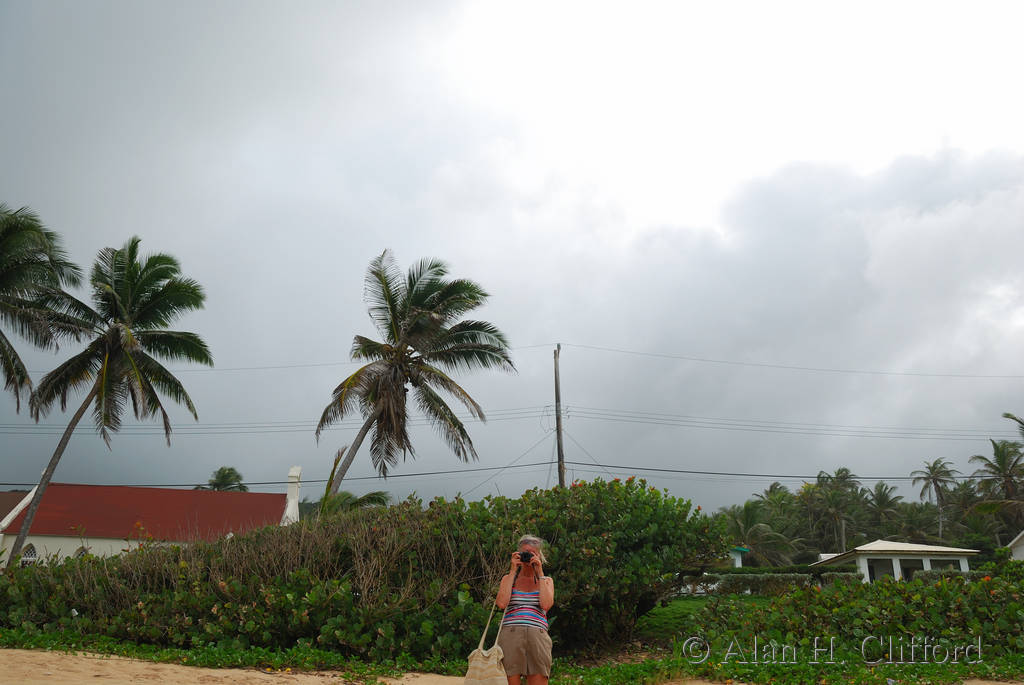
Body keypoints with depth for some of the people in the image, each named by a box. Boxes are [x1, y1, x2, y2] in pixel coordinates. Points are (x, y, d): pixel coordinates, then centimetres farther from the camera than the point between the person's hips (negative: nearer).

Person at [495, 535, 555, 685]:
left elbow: (546, 604, -4)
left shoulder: (546, 581, 17)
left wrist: (539, 572, 0)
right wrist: (513, 571, 0)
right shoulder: (508, 579, 16)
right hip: (510, 635, 0)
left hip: (538, 637, 1)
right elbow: (501, 603, -4)